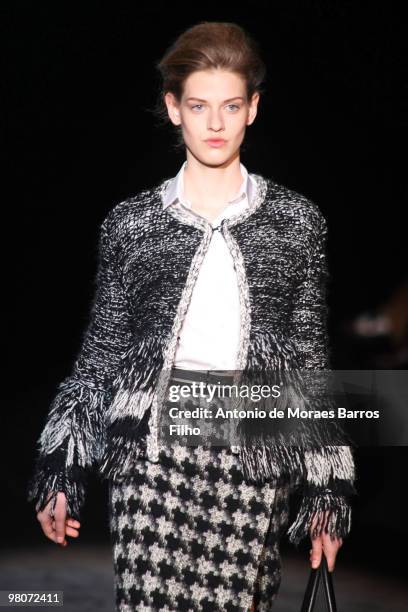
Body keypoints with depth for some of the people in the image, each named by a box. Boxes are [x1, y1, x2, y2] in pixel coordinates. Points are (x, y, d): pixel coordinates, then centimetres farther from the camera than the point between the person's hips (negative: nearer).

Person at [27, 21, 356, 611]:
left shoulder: (297, 220, 6)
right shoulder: (131, 222, 6)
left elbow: (312, 354, 9)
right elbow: (102, 351, 10)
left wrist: (327, 491, 7)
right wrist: (61, 473, 8)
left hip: (255, 457, 1)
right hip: (153, 449, 0)